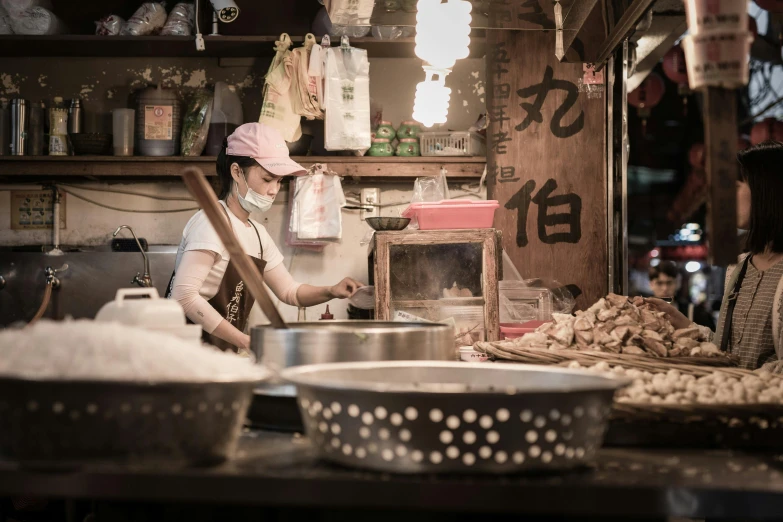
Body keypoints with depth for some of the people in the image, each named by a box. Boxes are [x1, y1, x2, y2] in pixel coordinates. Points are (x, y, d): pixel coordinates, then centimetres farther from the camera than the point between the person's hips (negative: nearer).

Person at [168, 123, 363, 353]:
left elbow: (290, 291, 17)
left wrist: (331, 292, -1)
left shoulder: (257, 233, 11)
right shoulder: (214, 222, -14)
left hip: (223, 353, 8)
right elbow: (184, 296, -22)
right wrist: (245, 342, -21)